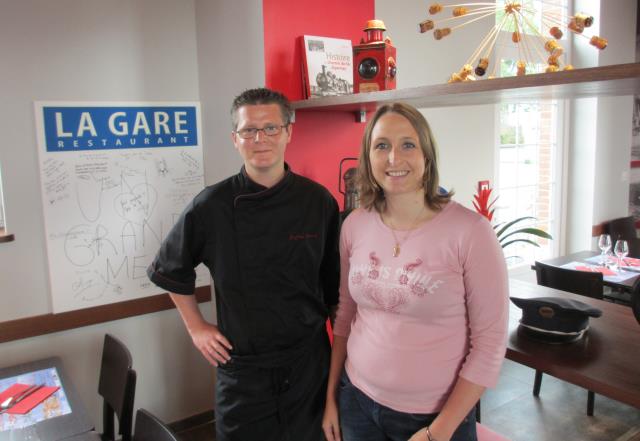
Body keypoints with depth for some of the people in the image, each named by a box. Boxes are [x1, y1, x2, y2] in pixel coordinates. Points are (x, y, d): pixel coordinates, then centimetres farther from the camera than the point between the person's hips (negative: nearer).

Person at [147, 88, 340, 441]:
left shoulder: (319, 201, -7)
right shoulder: (211, 206, -11)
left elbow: (334, 283, 3)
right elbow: (169, 270, 6)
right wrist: (196, 327, 4)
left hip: (310, 363, 1)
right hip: (242, 367, -1)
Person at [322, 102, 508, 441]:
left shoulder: (470, 231, -17)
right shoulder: (354, 226, -4)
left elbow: (490, 343, -13)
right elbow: (346, 315, 6)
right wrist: (331, 396, 8)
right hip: (357, 400, 4)